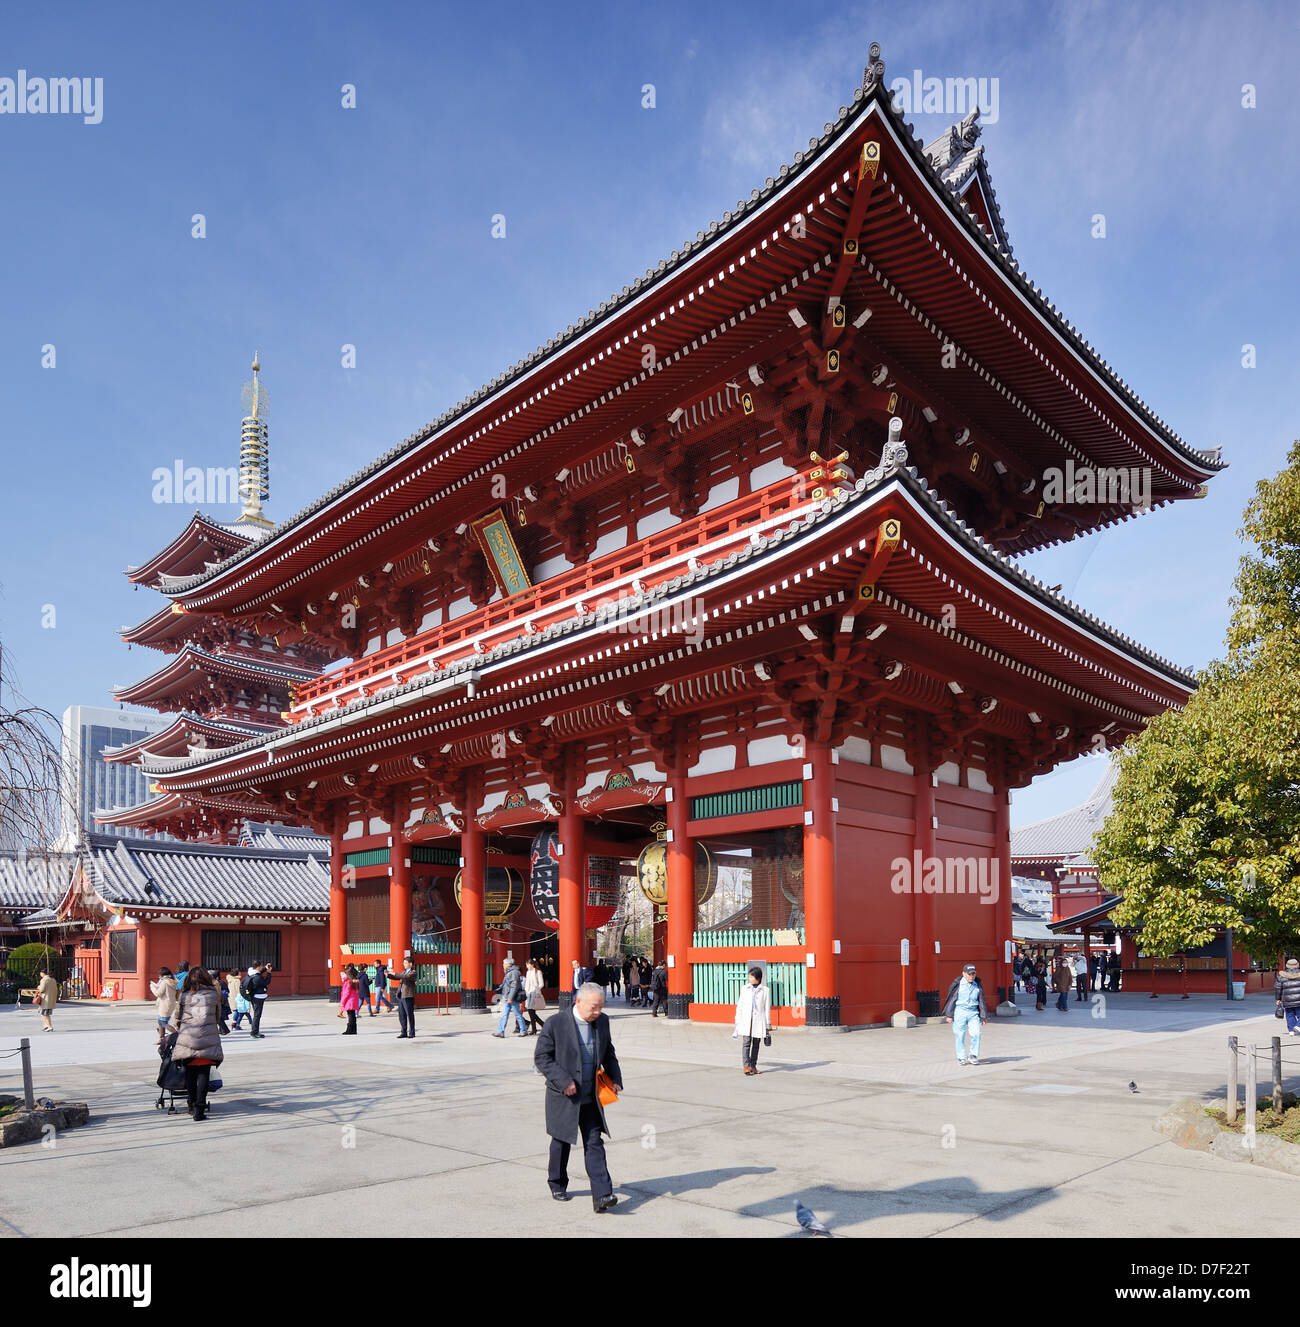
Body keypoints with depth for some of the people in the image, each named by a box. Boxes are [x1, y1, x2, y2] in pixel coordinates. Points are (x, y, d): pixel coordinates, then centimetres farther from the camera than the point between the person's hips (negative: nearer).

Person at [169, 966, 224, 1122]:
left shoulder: (184, 995, 5)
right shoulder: (214, 994, 5)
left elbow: (177, 1017, 14)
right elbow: (218, 1016, 15)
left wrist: (179, 1030, 32)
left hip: (187, 1037, 1)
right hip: (208, 1038, -1)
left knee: (190, 1072, 14)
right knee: (203, 1073, 1)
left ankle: (192, 1106, 20)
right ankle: (199, 1110, -6)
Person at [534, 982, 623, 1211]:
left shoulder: (602, 1022, 1)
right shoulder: (555, 1024, -15)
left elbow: (608, 1053, 15)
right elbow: (541, 1057, -13)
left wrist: (615, 1079, 2)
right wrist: (564, 1081, -21)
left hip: (590, 1097, 3)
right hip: (563, 1097, -3)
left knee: (594, 1144, -4)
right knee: (561, 1142, 13)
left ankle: (602, 1195, -7)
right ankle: (557, 1186, 34)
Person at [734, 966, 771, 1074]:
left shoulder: (765, 991, 5)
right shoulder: (744, 989, 10)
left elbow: (767, 1008, 6)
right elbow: (740, 1006, 12)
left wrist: (768, 1025, 5)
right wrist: (737, 1022, 10)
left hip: (758, 1021, 0)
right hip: (746, 1020, 0)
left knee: (756, 1044, 5)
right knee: (746, 1042, -9)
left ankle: (753, 1066, 13)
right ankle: (746, 1065, -9)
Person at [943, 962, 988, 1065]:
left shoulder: (978, 985, 8)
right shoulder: (958, 984, -4)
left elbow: (981, 1001, 15)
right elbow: (951, 999, -1)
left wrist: (983, 1016, 13)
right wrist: (949, 1015, -2)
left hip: (973, 1013, 3)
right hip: (960, 1012, -3)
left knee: (976, 1034, -10)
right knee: (960, 1035, 0)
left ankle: (973, 1056, 6)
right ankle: (962, 1057, 14)